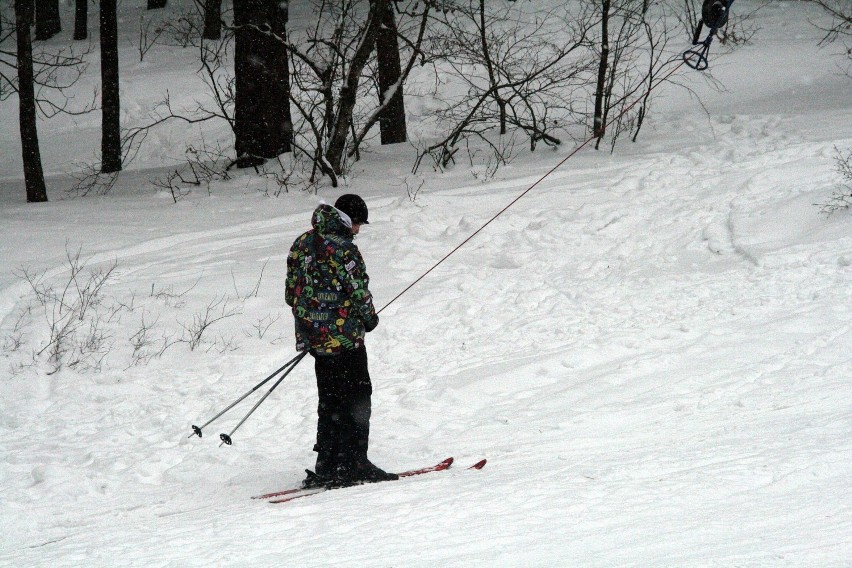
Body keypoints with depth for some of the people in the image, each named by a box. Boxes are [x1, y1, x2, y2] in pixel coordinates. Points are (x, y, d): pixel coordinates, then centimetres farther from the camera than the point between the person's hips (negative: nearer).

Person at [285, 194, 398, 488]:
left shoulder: (302, 243, 9)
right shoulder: (342, 248, -16)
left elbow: (291, 292, 13)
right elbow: (358, 290, -16)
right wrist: (370, 318, 2)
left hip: (314, 337, 8)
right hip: (344, 336, -8)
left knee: (330, 402, 14)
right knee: (356, 397, -1)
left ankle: (326, 467, 13)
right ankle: (353, 464, -4)